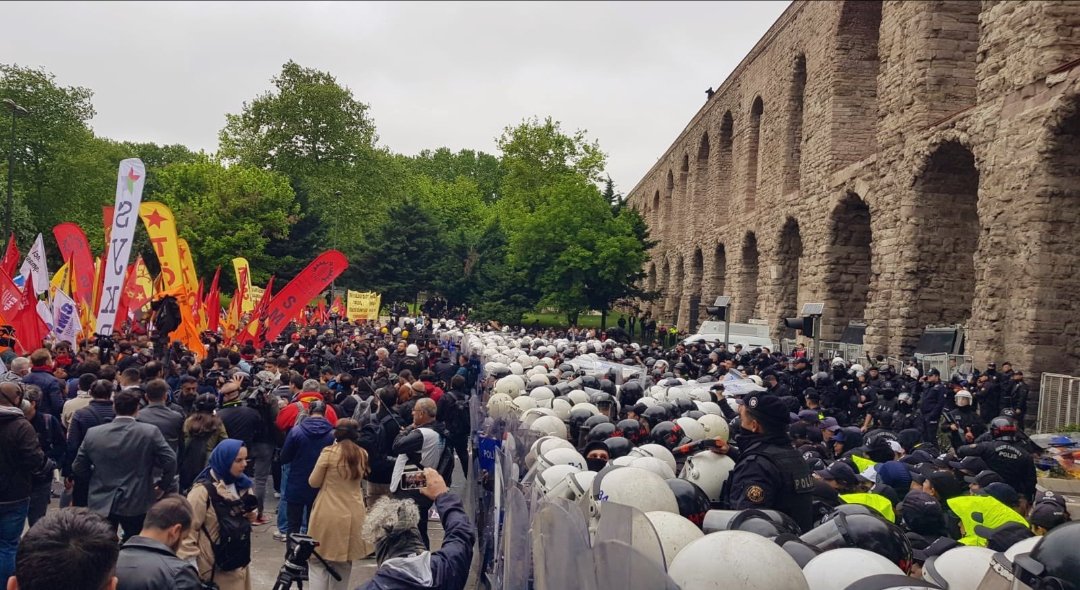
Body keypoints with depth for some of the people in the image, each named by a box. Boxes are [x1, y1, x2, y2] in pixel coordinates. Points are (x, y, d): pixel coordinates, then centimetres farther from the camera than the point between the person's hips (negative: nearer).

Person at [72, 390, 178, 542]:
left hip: (101, 504, 2)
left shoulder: (93, 433, -3)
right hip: (136, 505, -2)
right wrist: (163, 484, 3)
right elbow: (170, 461, -14)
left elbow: (78, 467, 5)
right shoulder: (150, 432, -11)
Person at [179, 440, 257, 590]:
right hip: (213, 567, -7)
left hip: (238, 562, 7)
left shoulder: (242, 485, 5)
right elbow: (188, 529, -17)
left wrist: (252, 515, -1)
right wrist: (191, 569, -17)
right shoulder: (203, 490, -18)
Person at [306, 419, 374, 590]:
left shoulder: (329, 452, -10)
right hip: (353, 516, 4)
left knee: (317, 562, 7)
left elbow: (314, 482, 0)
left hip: (328, 516, -4)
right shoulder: (363, 455, 3)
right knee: (343, 565, 17)